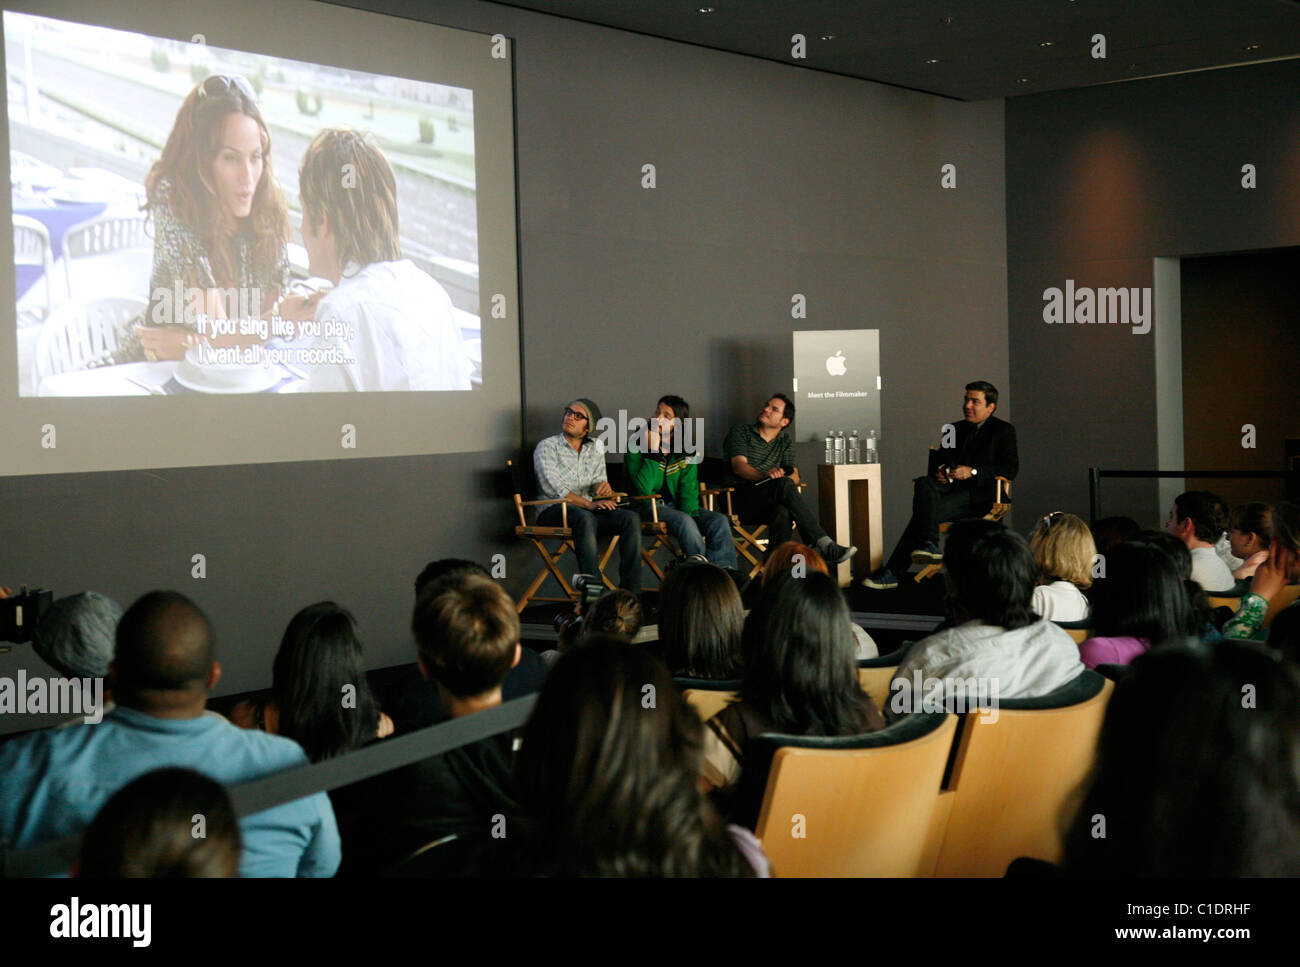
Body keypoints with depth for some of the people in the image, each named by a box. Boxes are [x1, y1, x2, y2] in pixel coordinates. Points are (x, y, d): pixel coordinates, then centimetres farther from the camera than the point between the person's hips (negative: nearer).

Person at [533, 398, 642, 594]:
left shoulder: (595, 447, 18)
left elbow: (598, 481, 16)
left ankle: (631, 591, -29)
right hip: (554, 513, -5)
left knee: (632, 518, -22)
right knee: (585, 518, -39)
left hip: (588, 511, 5)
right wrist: (589, 504, -22)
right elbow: (555, 489, -11)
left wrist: (603, 486, -11)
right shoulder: (547, 447, 2)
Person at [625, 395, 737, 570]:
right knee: (684, 521, -33)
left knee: (719, 521, -18)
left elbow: (688, 490, 1)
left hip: (674, 504, 5)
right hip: (646, 506, -5)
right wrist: (653, 450, -22)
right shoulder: (636, 445, -8)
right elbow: (644, 488, -20)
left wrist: (691, 515, -18)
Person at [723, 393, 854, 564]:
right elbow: (739, 466, -10)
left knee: (782, 512, -35)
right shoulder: (740, 432, 9)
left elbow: (794, 475, 7)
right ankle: (823, 544, -40)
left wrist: (790, 479, -20)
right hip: (740, 498, -4)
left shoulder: (786, 442, 22)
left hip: (769, 501, 4)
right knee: (783, 484, -33)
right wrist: (766, 475, -30)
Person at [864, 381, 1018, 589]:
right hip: (952, 487, 6)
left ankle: (892, 572, -28)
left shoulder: (1004, 430, 6)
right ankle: (929, 545, -38)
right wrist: (941, 472, 0)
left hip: (978, 496, -6)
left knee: (922, 512, -27)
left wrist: (973, 471, -16)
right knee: (924, 483, -30)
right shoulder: (955, 429, 23)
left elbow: (1011, 469, -5)